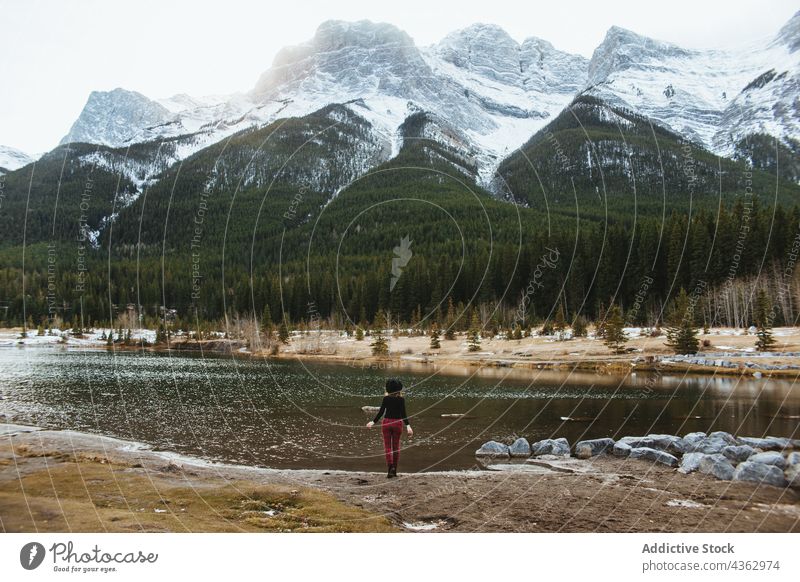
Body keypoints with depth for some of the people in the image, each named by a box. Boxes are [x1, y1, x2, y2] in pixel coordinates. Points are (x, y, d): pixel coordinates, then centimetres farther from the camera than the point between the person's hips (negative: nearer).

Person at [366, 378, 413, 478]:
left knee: (387, 447, 4)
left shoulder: (386, 398, -5)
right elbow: (403, 414, -10)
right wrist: (408, 426, -10)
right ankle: (394, 470, 17)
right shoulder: (401, 399, -4)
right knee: (396, 446, 12)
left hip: (387, 423, -1)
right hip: (397, 423, 1)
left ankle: (391, 467, -15)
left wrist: (373, 422, 4)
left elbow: (381, 412, -5)